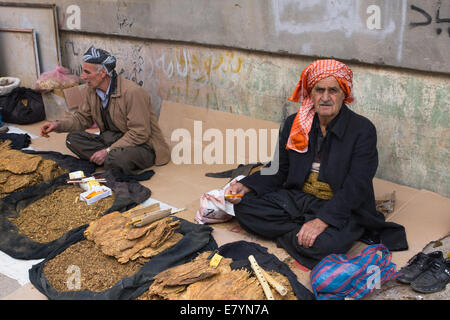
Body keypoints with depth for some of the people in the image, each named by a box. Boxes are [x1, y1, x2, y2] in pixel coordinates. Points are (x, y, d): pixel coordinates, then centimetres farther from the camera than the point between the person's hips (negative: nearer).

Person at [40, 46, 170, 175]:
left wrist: (108, 151, -25)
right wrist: (59, 125, -4)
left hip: (142, 146, -8)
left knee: (116, 158, -38)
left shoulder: (133, 92, -23)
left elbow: (139, 134, -24)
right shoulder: (92, 90, 2)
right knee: (73, 138, -6)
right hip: (111, 140, 8)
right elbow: (83, 117, 15)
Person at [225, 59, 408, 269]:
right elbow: (279, 171, 11)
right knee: (244, 205, -14)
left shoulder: (362, 129, -11)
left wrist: (321, 221, -29)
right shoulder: (294, 124, 4)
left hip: (342, 208, -5)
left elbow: (356, 188, -18)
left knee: (322, 244, -36)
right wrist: (246, 186, -7)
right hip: (297, 199, 5)